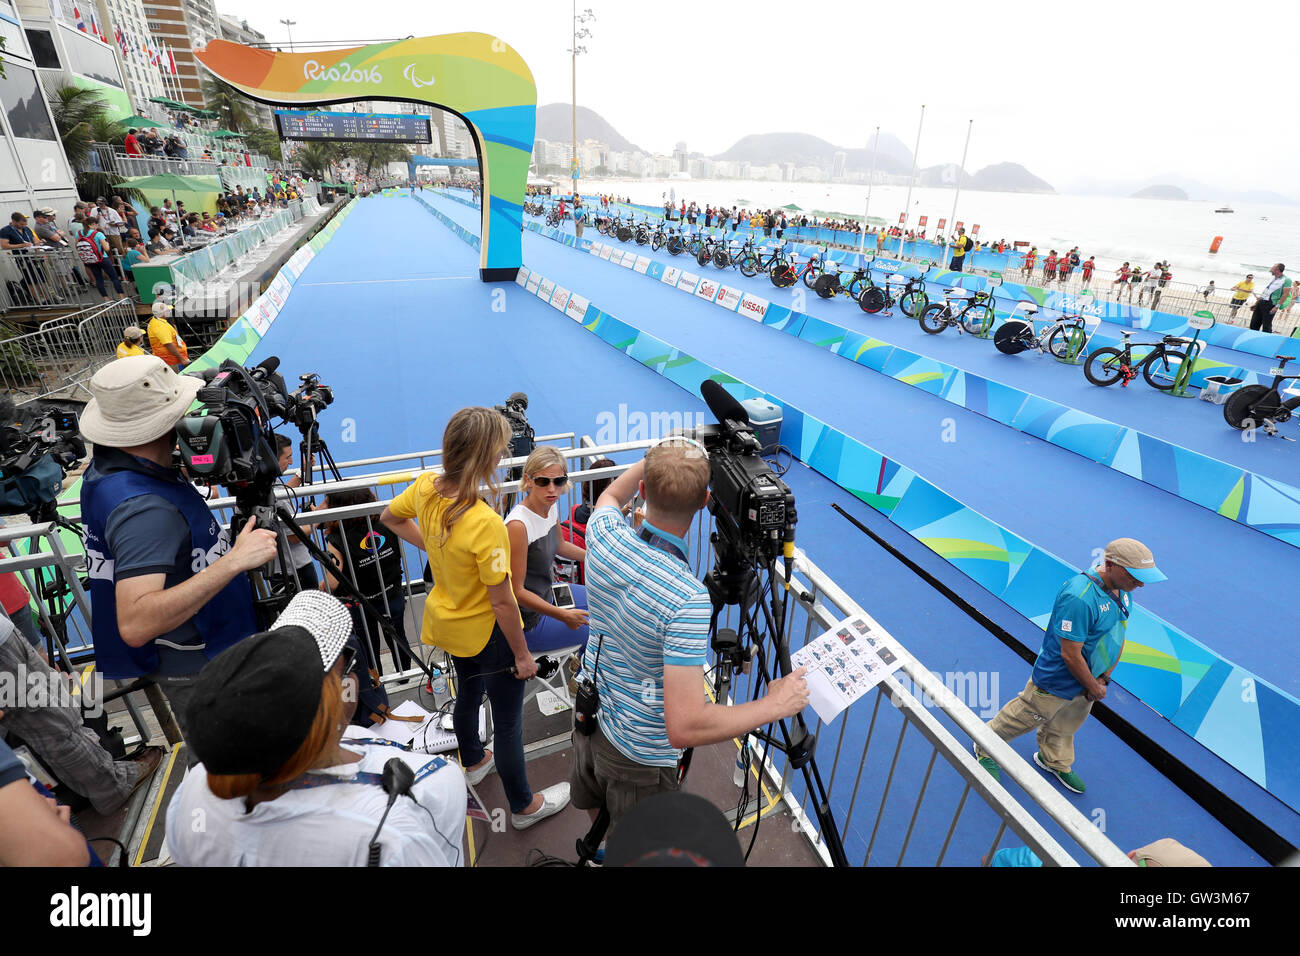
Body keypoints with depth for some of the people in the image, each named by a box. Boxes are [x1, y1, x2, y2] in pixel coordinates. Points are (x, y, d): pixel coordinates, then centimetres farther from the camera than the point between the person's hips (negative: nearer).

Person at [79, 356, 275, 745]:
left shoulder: (105, 466, -2)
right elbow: (135, 623, -40)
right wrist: (235, 560, -41)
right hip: (195, 667, -9)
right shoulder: (143, 508, -32)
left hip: (189, 652, 9)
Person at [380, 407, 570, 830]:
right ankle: (524, 806, 36)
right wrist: (522, 654, -13)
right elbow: (501, 601, -26)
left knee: (468, 693, 33)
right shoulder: (486, 524, -35)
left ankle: (473, 762, 60)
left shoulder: (425, 488, -13)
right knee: (508, 721, 14)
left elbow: (389, 517, 9)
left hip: (448, 621, 8)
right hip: (487, 632, -8)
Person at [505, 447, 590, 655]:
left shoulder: (551, 506, -6)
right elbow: (516, 591, -26)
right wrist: (562, 616, -24)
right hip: (528, 621, -8)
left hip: (547, 594, 8)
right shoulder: (518, 525, -31)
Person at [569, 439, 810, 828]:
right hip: (641, 755, -6)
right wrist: (776, 704, -26)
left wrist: (658, 458, 2)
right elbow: (685, 727, -37)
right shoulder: (689, 600, -37)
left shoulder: (604, 535, -19)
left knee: (600, 818, 34)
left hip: (589, 714, 6)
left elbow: (609, 496, 8)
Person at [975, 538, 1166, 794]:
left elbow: (1118, 639, 6)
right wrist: (1094, 688, -14)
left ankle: (1055, 762, 55)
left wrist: (1103, 678, 0)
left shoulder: (1123, 592, -6)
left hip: (1086, 680, 8)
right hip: (1056, 682, -8)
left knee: (1066, 726, 29)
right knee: (1024, 717, 11)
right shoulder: (1079, 597, -36)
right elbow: (1070, 654, -30)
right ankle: (985, 750, 35)